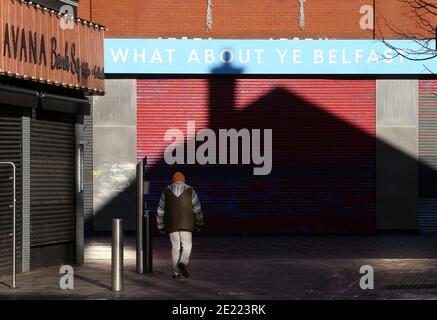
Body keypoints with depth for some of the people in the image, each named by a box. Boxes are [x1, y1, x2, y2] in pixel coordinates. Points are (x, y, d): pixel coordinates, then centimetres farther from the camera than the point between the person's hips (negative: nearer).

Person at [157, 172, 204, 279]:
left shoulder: (166, 192, 4)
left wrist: (161, 226, 12)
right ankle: (183, 263, -20)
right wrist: (199, 224, 11)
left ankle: (176, 273, 8)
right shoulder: (190, 191, 0)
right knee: (187, 246, 8)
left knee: (175, 247, 11)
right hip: (186, 224, -2)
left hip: (171, 225, 2)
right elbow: (197, 209, 1)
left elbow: (161, 211, 5)